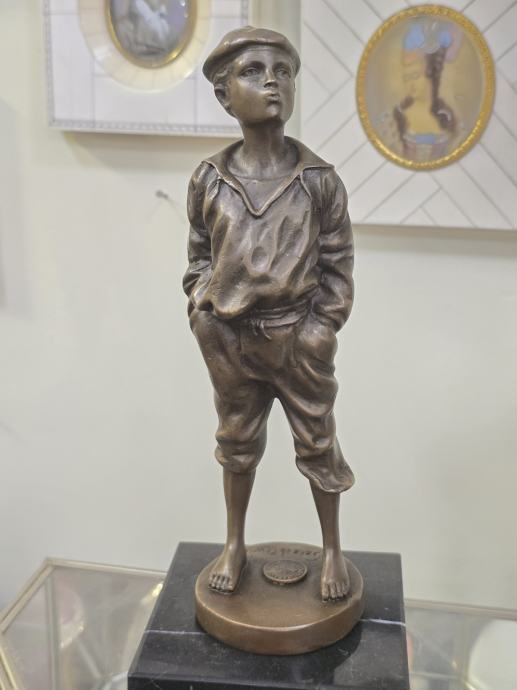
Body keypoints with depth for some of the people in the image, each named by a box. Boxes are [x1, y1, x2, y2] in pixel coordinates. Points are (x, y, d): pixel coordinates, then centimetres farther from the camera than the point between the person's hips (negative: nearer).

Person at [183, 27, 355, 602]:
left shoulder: (319, 179, -8)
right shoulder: (208, 179, -4)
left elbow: (338, 263, -3)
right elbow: (198, 254, 6)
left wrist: (323, 328, -8)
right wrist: (202, 309, -3)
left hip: (299, 338, -1)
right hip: (229, 341, 2)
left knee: (318, 444, 13)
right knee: (237, 444, 19)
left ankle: (332, 550, 33)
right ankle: (234, 545, 39)